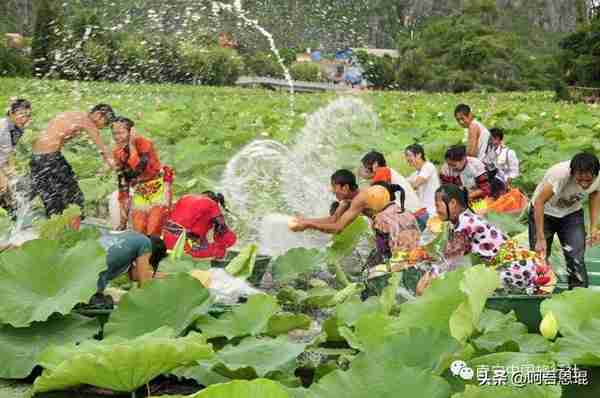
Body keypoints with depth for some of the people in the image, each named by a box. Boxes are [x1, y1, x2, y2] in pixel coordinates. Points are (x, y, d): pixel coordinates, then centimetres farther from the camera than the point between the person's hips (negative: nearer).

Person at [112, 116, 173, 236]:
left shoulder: (144, 144, -20)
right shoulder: (118, 152, -1)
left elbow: (139, 168, -37)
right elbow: (123, 182, 6)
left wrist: (131, 145, -30)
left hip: (158, 191, -6)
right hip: (140, 194, 6)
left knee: (153, 233, -15)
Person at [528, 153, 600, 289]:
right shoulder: (559, 174, -39)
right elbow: (539, 202, -33)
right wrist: (540, 239, -32)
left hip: (572, 214, 3)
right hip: (544, 213, -3)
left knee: (576, 259, -8)